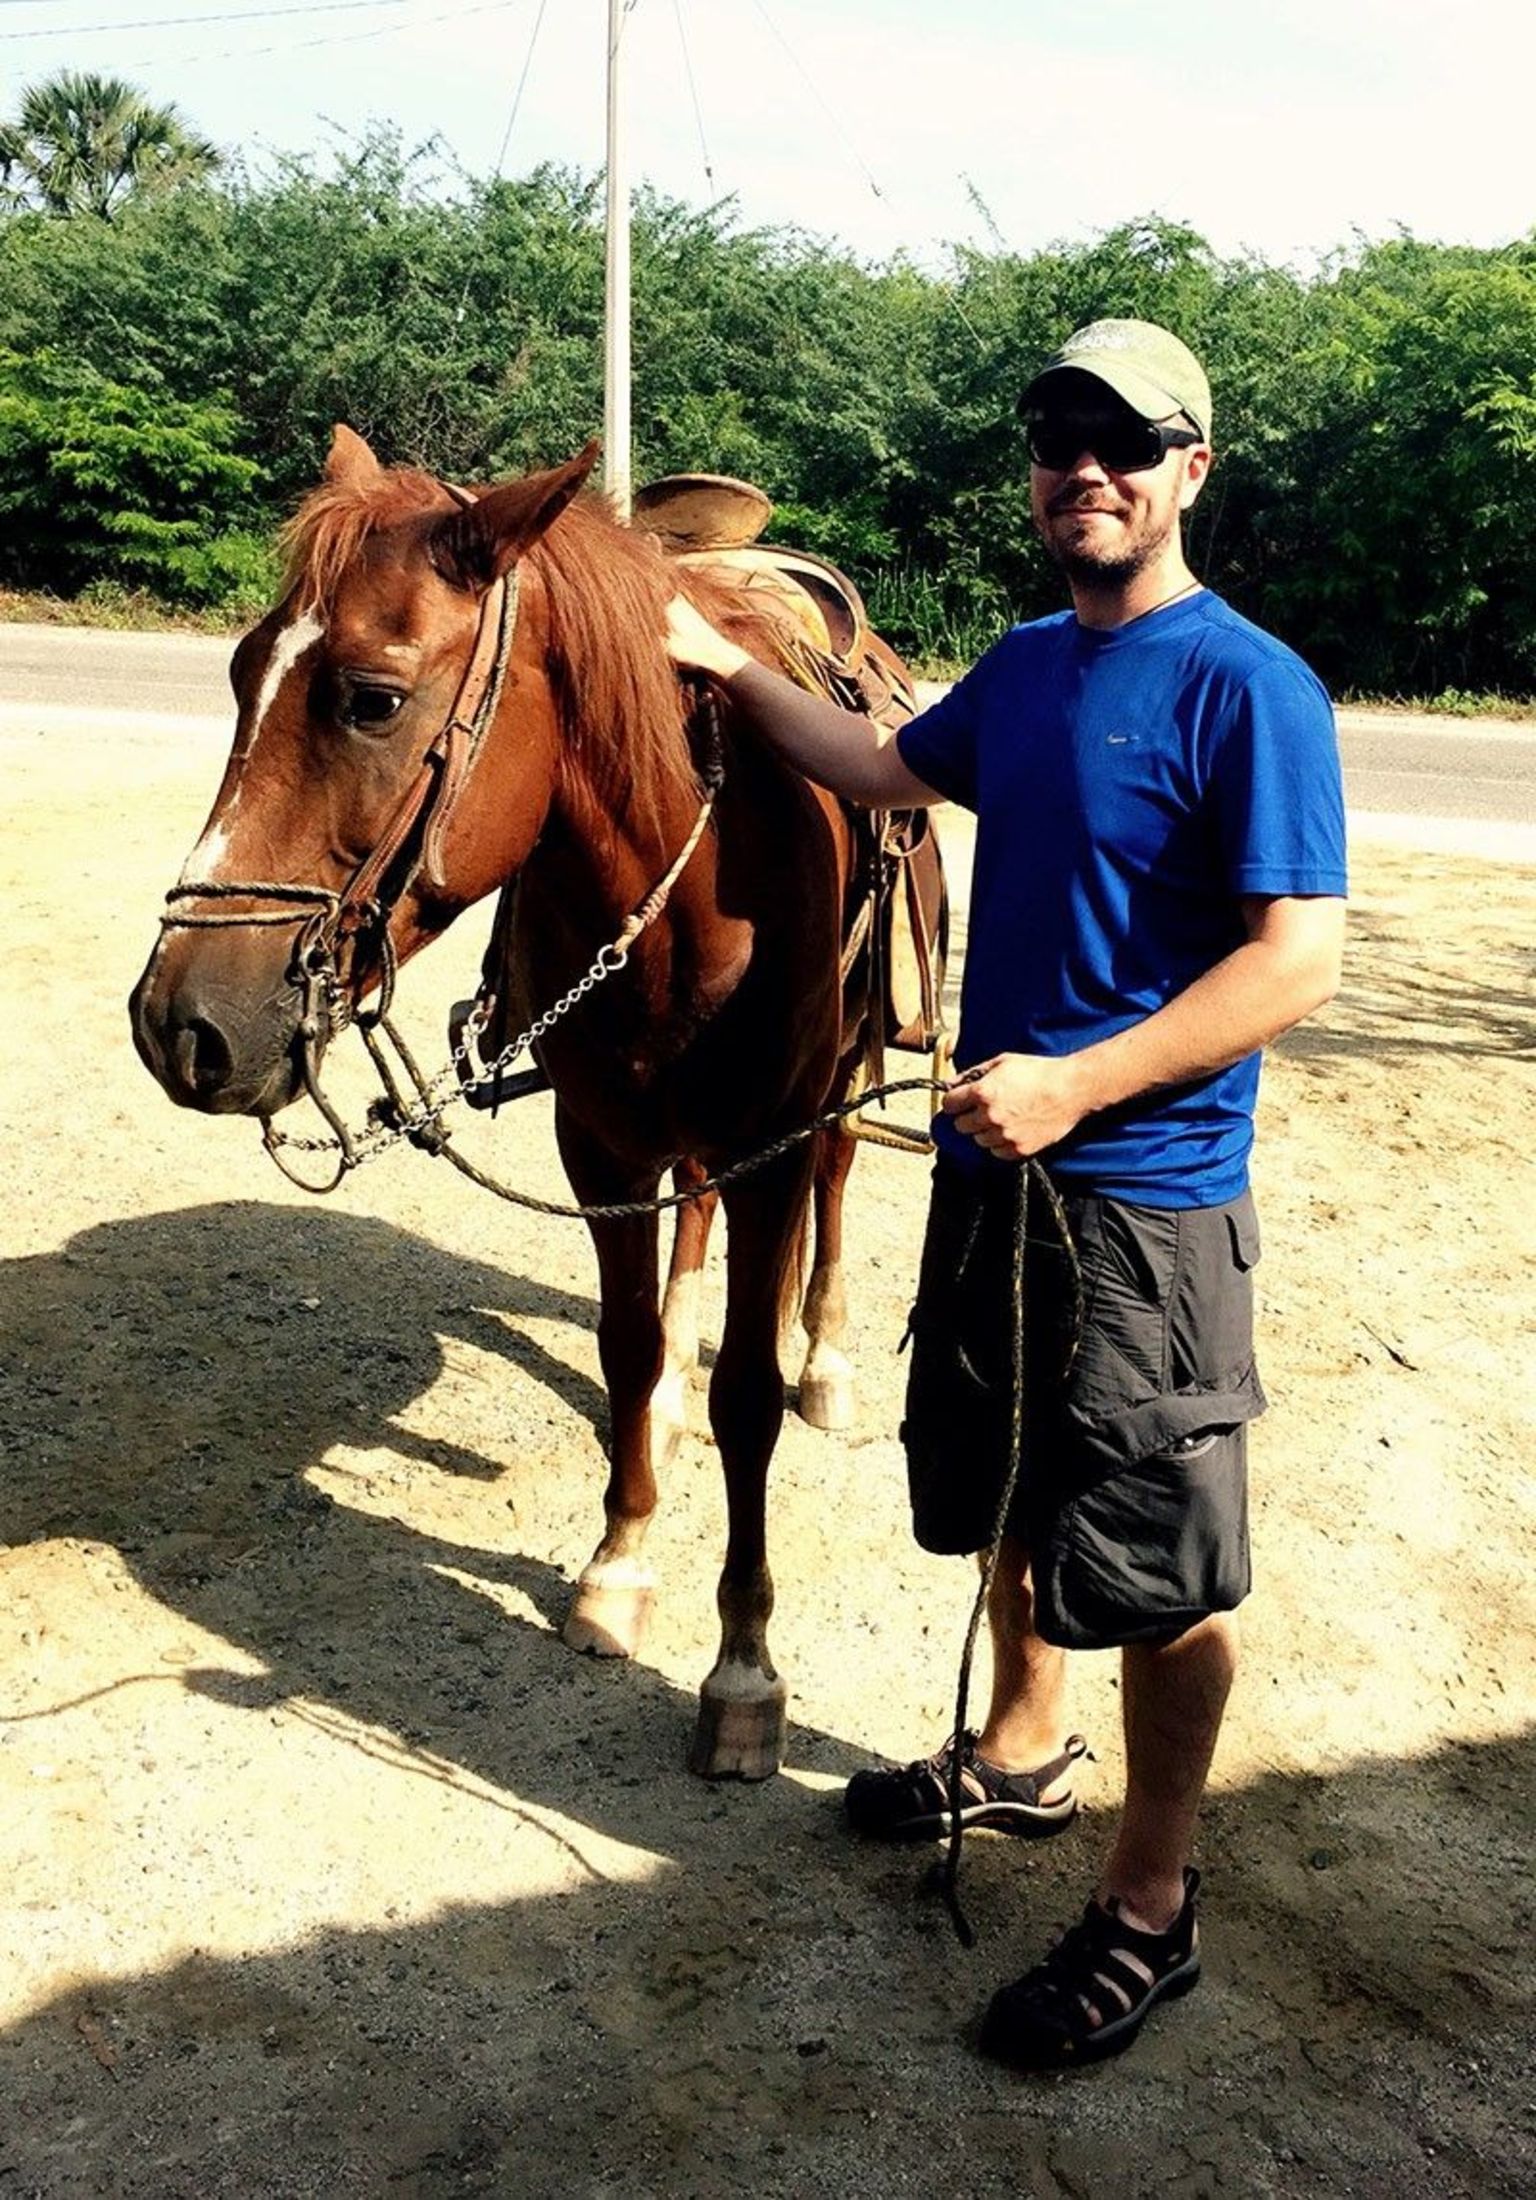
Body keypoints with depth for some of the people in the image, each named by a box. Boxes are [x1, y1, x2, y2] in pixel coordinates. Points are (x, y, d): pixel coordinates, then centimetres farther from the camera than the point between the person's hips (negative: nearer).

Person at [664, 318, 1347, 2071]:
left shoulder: (1246, 688, -15)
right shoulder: (1027, 664, 9)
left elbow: (1300, 956, -21)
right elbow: (893, 773, 27)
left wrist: (1074, 1086, -27)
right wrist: (731, 671, 23)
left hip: (1146, 1201, -8)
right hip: (994, 1159, 8)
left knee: (1158, 1567, 3)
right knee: (1010, 1493, 22)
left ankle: (1148, 1914, 21)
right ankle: (1022, 1755, 45)